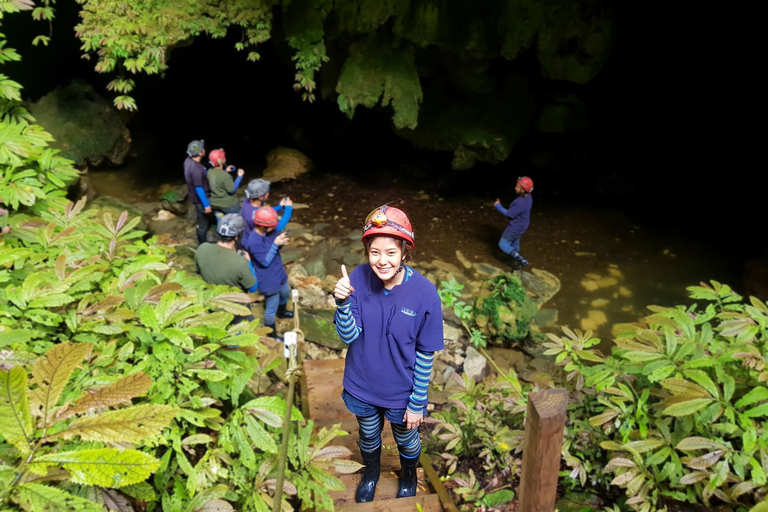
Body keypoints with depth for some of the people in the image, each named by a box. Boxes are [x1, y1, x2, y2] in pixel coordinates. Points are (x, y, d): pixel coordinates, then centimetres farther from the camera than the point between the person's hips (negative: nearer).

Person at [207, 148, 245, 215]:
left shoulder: (210, 171, -6)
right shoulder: (225, 176, -30)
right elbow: (232, 190, -23)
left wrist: (225, 171, 12)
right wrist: (240, 177, -20)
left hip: (214, 204, 7)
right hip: (228, 205, -7)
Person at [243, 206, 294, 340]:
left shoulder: (269, 231, -12)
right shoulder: (254, 242, -35)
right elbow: (265, 262, -28)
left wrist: (282, 242, -19)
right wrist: (276, 244, -33)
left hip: (279, 273, 9)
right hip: (269, 280, -8)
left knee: (285, 293, 34)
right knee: (272, 308, 11)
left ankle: (282, 312, 65)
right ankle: (271, 333, 34)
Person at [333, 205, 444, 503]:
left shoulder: (424, 292, -26)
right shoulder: (359, 279, -21)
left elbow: (425, 353, -16)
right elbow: (349, 336, -18)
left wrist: (417, 403, -10)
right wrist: (342, 302, -36)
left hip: (402, 392, -1)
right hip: (362, 387, 2)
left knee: (406, 439, 27)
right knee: (368, 436, 29)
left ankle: (408, 477, 59)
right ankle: (371, 473, 61)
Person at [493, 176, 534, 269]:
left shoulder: (521, 203, -38)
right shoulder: (528, 197, -10)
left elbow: (509, 214, -24)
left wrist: (498, 206, -13)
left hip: (515, 228, -9)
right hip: (521, 225, 9)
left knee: (503, 244, 5)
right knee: (515, 244, 27)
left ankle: (521, 260, 1)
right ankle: (516, 262, 45)